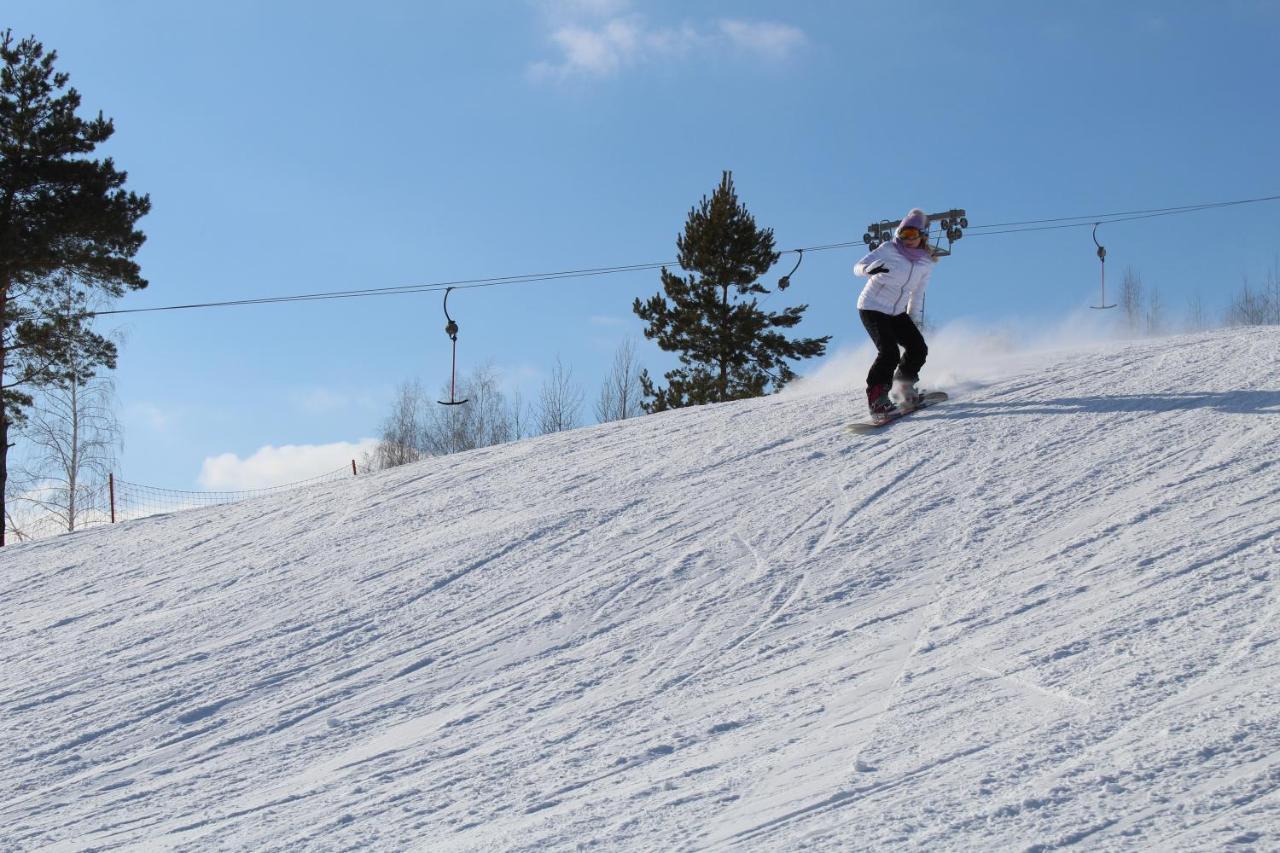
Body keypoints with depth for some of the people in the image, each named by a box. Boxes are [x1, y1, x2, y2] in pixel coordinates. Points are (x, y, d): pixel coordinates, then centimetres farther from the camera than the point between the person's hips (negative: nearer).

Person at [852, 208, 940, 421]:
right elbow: (858, 267, -17)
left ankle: (903, 387, 21)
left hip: (897, 312, 6)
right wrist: (871, 269, -39)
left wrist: (912, 319, 14)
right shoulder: (889, 250, -13)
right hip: (872, 308, -6)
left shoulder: (926, 263, 2)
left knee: (918, 349, -4)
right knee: (889, 353, -21)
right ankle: (876, 400, -13)